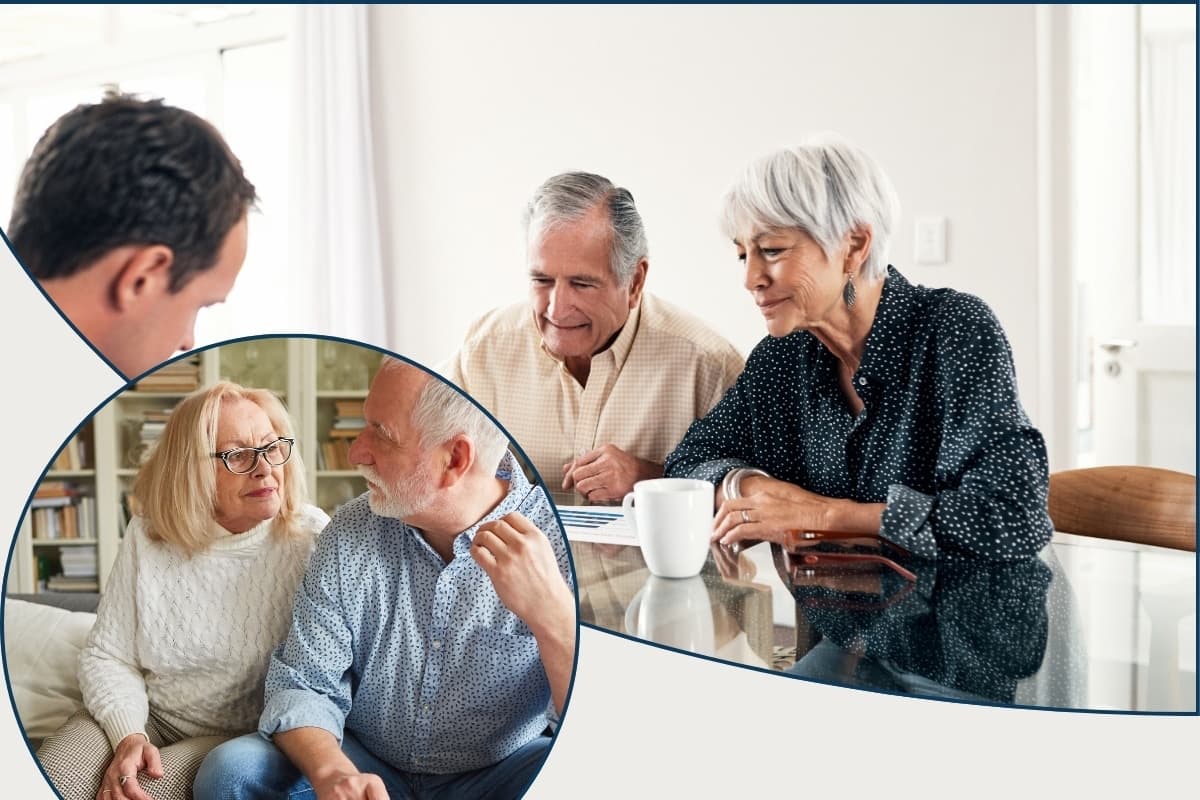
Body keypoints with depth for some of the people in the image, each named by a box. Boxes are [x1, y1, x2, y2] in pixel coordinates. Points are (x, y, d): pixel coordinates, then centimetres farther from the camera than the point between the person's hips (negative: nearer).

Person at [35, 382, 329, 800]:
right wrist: (128, 736, -16)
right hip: (147, 716, 3)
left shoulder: (310, 539, -13)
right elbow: (108, 655, 0)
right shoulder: (147, 536, -4)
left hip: (242, 735, -3)